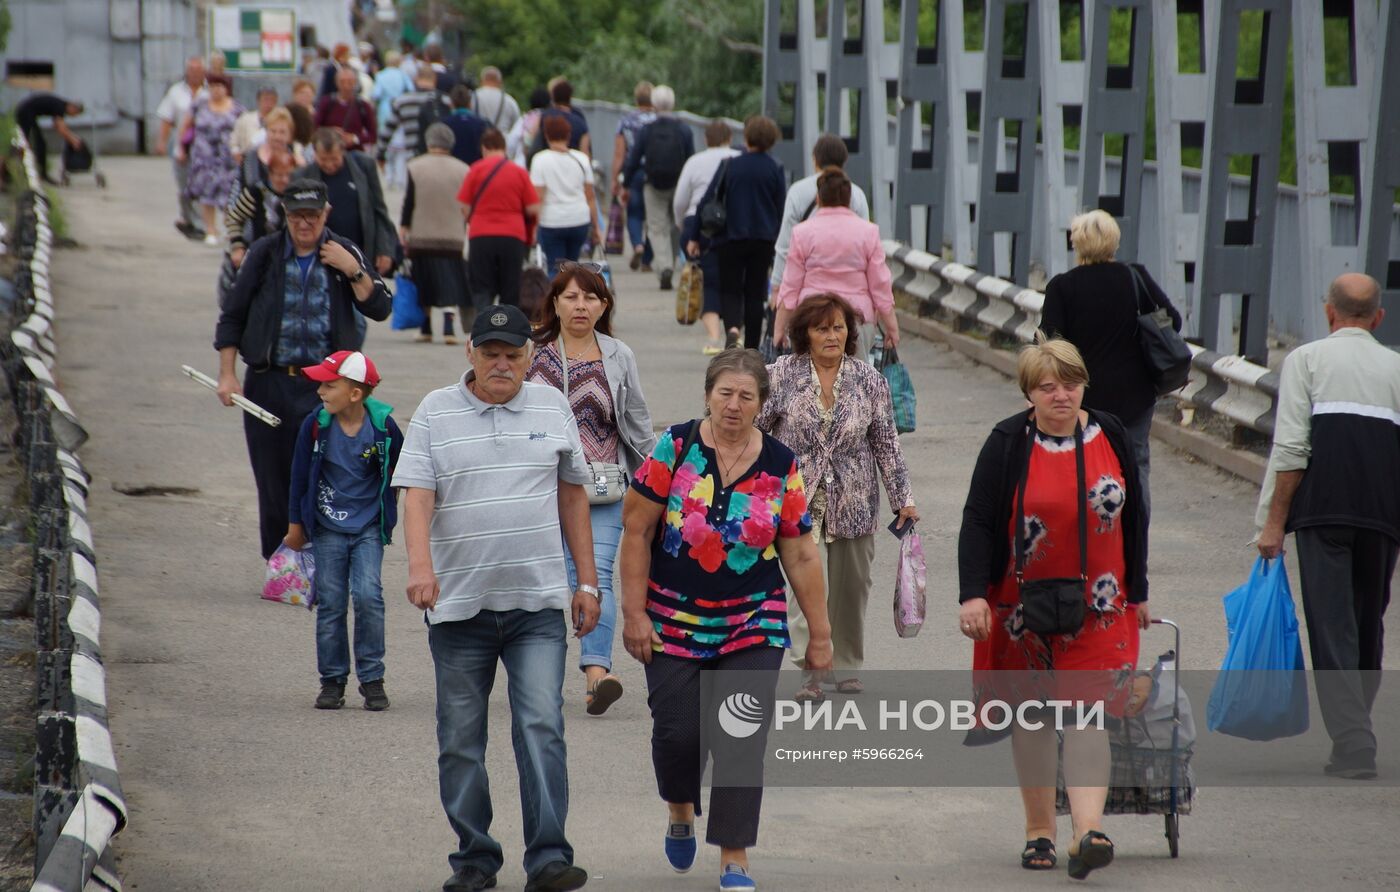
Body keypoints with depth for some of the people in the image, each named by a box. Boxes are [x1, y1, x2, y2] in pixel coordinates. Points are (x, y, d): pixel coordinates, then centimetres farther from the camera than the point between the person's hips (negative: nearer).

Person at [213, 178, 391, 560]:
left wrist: (353, 271, -13)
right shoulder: (265, 254, 4)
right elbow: (232, 316, 7)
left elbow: (379, 309, 0)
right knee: (272, 482, 6)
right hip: (269, 383, 1)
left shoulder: (344, 254, 4)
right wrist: (227, 375, 1)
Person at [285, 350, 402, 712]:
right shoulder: (316, 424, -9)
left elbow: (397, 471, 7)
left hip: (368, 528, -1)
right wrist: (296, 524, 10)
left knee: (368, 595, -13)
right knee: (330, 602, 2)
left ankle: (372, 678, -2)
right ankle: (332, 679, 13)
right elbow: (300, 474, 4)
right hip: (328, 528, 1)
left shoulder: (383, 427, -12)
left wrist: (387, 511, 16)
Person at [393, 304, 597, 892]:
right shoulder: (435, 413, 2)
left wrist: (587, 581, 13)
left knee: (541, 727, -11)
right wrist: (420, 565, -24)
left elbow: (572, 495, 15)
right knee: (461, 740, 6)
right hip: (459, 603, 0)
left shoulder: (553, 408, 9)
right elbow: (416, 496, -7)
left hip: (538, 602, 0)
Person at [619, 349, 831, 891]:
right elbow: (636, 531, -3)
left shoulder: (781, 467, 0)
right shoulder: (675, 448, -5)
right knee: (678, 733, -1)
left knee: (743, 741, -5)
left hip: (753, 629, 1)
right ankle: (680, 811, 32)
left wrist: (820, 635, 6)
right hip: (674, 623, -1)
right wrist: (634, 612, -7)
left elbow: (800, 556, 5)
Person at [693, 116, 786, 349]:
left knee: (730, 290, 8)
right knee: (755, 293, 10)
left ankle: (732, 328, -22)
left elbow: (707, 199, -5)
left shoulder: (730, 165, -5)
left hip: (731, 236, -1)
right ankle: (751, 347, 10)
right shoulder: (775, 170, -2)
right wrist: (779, 241, 9)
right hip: (763, 239, 1)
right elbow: (781, 208, 0)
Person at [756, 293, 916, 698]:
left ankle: (846, 666, 23)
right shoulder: (782, 375, -3)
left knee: (851, 585, 8)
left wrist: (903, 499, 5)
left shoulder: (869, 380, 2)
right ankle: (811, 668, -14)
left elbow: (886, 444, 7)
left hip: (853, 503, 2)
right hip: (798, 498, -2)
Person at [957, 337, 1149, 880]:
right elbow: (978, 523, -7)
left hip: (1097, 605, 0)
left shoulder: (1110, 437, 3)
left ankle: (1088, 830, -21)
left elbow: (1133, 518, 13)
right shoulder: (1008, 444, -5)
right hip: (1025, 605, 0)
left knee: (1088, 710, -11)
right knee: (1032, 715, 8)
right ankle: (1039, 830, 18)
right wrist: (973, 594, -17)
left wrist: (1137, 591, 15)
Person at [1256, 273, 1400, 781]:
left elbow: (1291, 447, -2)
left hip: (1324, 501, -3)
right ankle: (1355, 730, 21)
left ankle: (1352, 744, -13)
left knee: (1332, 623, -4)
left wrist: (1275, 521, 1)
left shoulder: (1307, 359, 7)